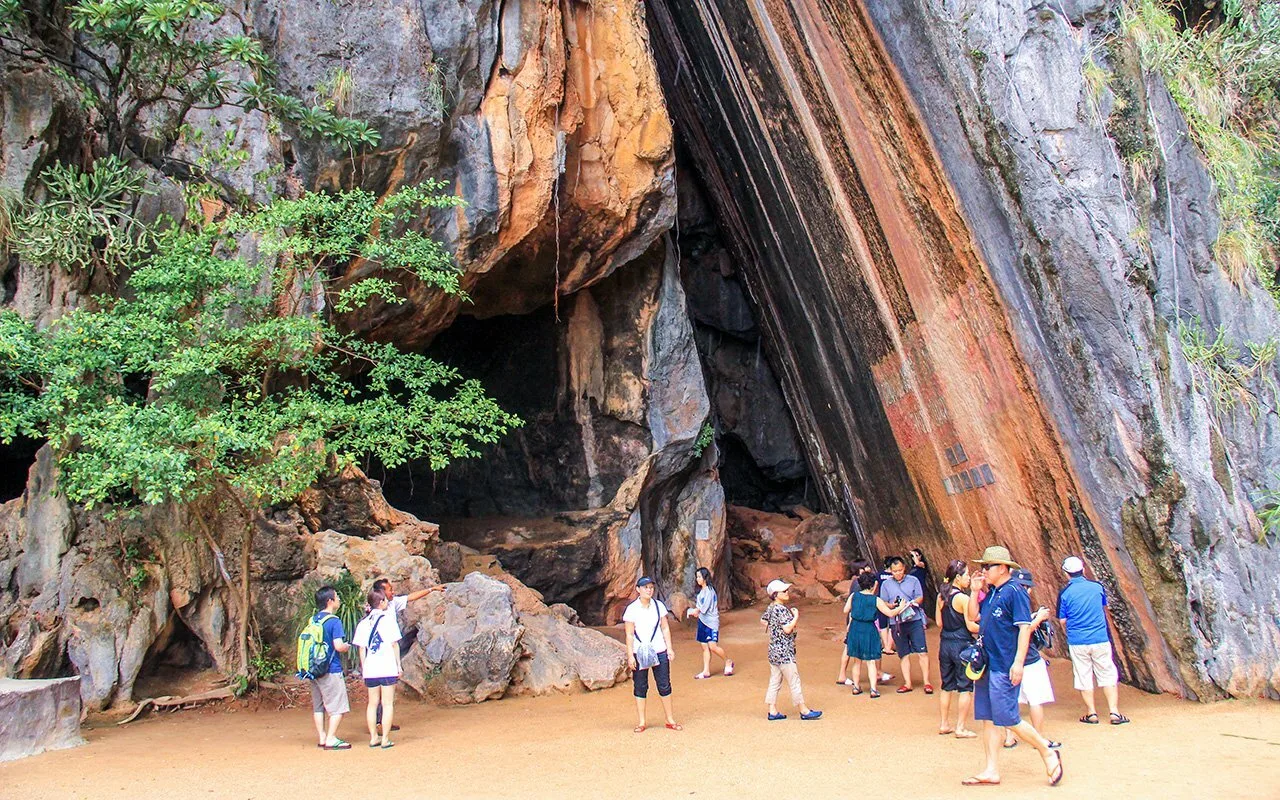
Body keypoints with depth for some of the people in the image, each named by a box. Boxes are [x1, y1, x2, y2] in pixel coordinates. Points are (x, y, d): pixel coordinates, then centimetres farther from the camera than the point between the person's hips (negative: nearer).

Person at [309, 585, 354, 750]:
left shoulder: (313, 620, 9)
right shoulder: (334, 621, -14)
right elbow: (339, 646, -22)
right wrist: (347, 646, -1)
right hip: (331, 670, -8)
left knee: (318, 706, 13)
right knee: (337, 707, -1)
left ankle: (322, 738, 17)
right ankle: (331, 739, -3)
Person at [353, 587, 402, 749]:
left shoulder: (363, 623, 7)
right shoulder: (388, 618, -4)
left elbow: (362, 648, 7)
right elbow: (395, 644, -3)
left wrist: (363, 668, 14)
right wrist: (399, 664, 3)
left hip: (370, 670, 4)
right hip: (388, 668, -4)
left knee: (372, 703, 13)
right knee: (387, 704, 0)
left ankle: (373, 737, 15)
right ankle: (385, 739, -1)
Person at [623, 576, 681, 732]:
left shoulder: (659, 605, 2)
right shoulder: (632, 609, -7)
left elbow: (665, 628, 7)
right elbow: (629, 634, -5)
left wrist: (670, 648, 2)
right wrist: (630, 655, -9)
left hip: (659, 652, 2)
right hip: (639, 653, -2)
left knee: (664, 686, 6)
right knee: (640, 687, 4)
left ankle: (670, 720, 16)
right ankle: (641, 722, 14)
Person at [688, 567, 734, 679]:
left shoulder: (709, 590, -13)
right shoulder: (701, 591, 13)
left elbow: (705, 607, -16)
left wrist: (696, 611, -6)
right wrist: (696, 612, -3)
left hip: (711, 621, -8)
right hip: (702, 621, 8)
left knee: (713, 646, -16)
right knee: (705, 647, 8)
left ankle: (728, 662, 6)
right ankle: (706, 671, 12)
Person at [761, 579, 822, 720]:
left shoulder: (770, 608, 8)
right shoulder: (781, 609, -20)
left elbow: (763, 620, 22)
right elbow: (788, 629, -25)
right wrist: (796, 617, -12)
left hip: (773, 650, 9)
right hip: (784, 652, -9)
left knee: (774, 681, 11)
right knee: (794, 681, 2)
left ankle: (772, 711, 15)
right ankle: (804, 711, 11)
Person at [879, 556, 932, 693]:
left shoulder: (913, 581, 4)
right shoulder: (886, 584, 7)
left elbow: (920, 598, 2)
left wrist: (912, 603, -19)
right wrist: (893, 606, -14)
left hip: (914, 620, -1)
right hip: (896, 623, 1)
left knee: (922, 652, -5)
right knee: (904, 655, 8)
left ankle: (926, 682, 3)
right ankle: (907, 683, 14)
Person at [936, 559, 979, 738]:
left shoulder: (941, 596, 4)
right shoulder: (963, 598, -16)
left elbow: (939, 622, 9)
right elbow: (971, 626, -16)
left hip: (945, 643, 7)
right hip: (962, 645, -7)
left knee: (947, 686, 15)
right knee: (965, 688, 4)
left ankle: (944, 725, 22)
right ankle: (960, 728, 6)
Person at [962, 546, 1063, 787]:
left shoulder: (1014, 591, -13)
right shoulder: (991, 593, 13)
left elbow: (1025, 627, -18)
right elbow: (973, 617, 18)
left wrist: (1018, 662, -22)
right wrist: (974, 591, 6)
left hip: (1004, 668, -9)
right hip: (987, 665, 9)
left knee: (1008, 718, -6)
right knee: (988, 719, 9)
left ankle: (1048, 752, 13)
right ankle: (992, 771, 14)